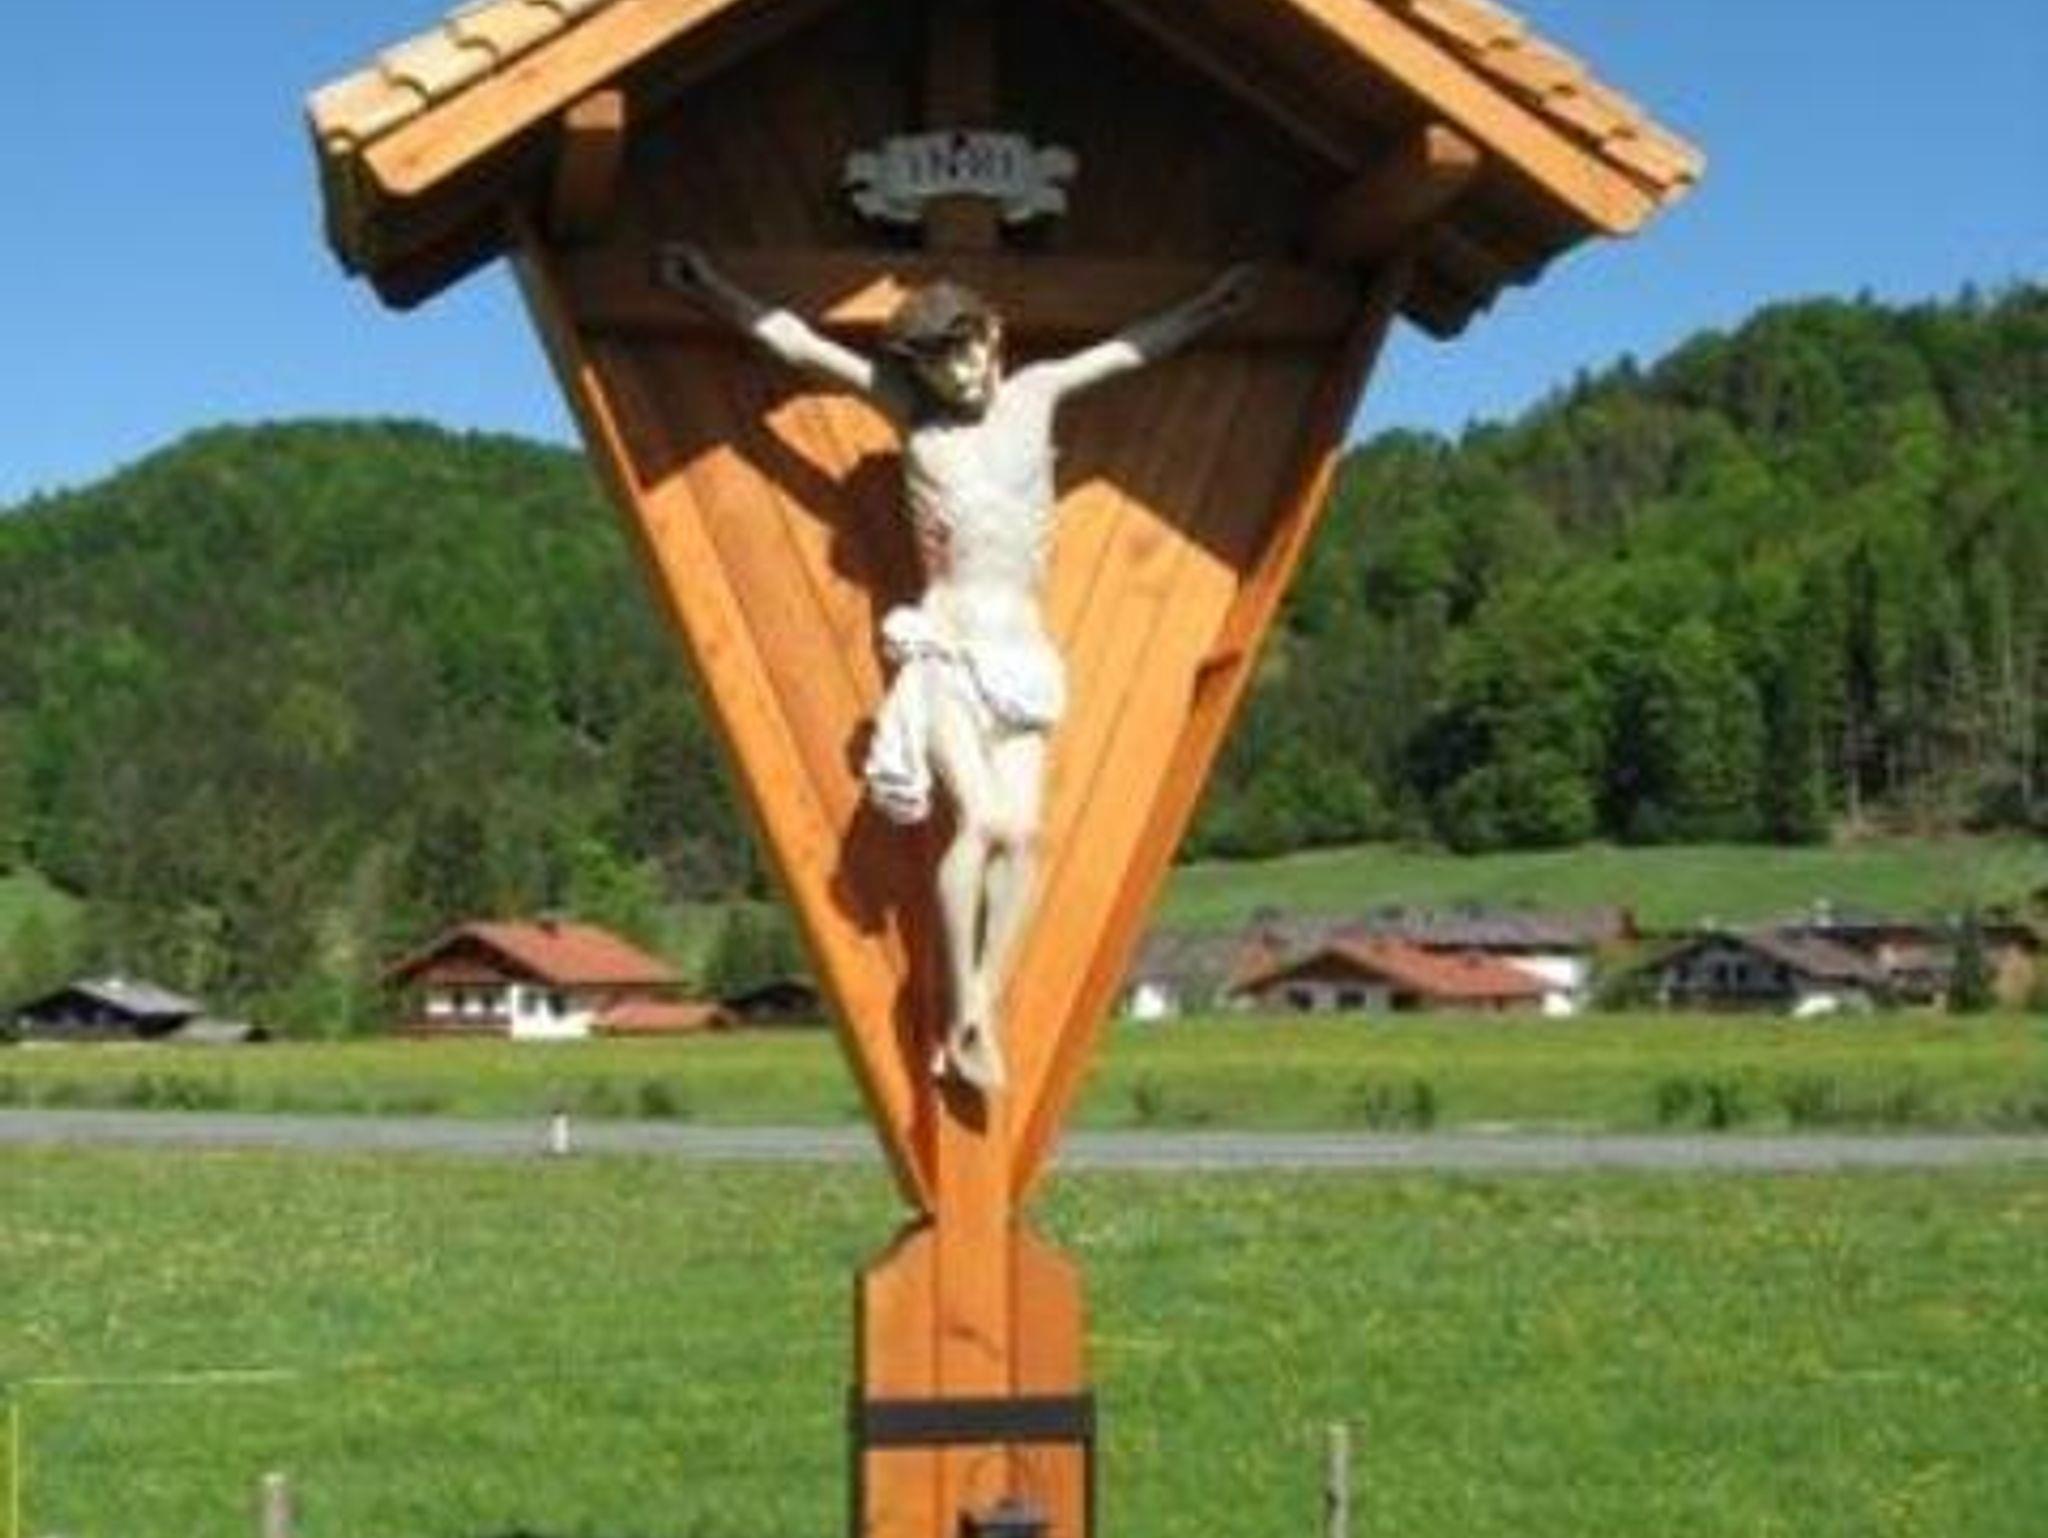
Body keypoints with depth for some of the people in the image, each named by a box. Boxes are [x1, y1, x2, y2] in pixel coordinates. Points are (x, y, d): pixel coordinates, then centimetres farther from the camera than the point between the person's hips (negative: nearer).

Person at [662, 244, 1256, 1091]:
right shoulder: (911, 407, 7)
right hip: (944, 649, -3)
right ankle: (962, 1015, -18)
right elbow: (801, 344, 11)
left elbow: (1136, 346, 25)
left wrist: (1213, 303, 31)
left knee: (1024, 831, -14)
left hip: (1023, 654, 3)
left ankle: (980, 1013, -10)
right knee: (984, 817, -22)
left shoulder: (1038, 392, 13)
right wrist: (715, 291, 11)